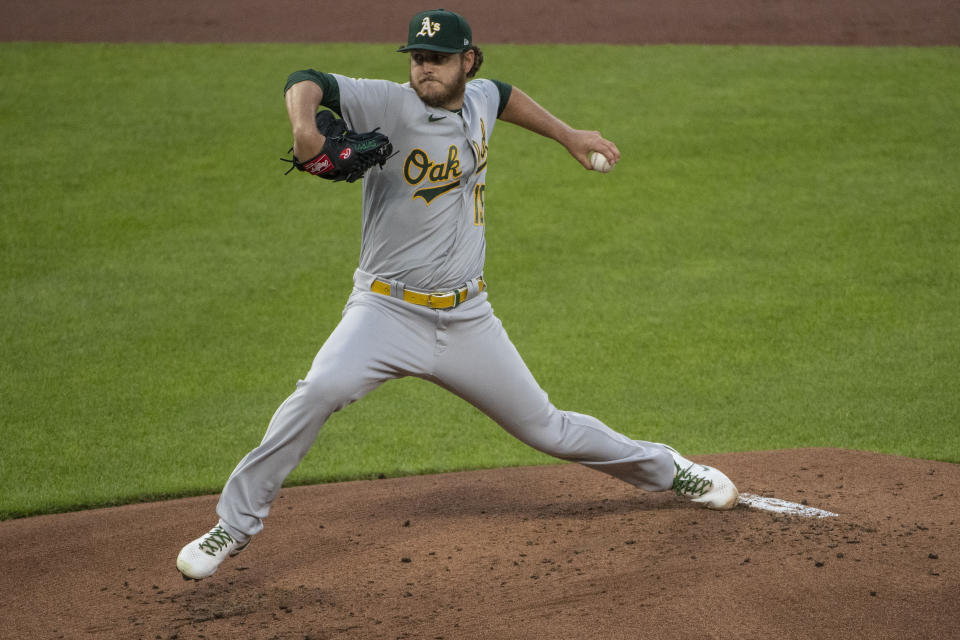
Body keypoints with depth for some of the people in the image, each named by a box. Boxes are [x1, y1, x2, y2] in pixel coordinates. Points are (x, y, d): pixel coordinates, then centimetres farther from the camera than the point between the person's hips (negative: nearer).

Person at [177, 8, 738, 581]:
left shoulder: (478, 102, 4)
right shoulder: (391, 106, -13)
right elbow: (307, 81, -28)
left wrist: (567, 134, 30)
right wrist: (304, 124, -48)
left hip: (468, 318, 4)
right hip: (388, 308, -4)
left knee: (545, 427, 12)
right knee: (320, 392, -31)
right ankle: (236, 524, -20)